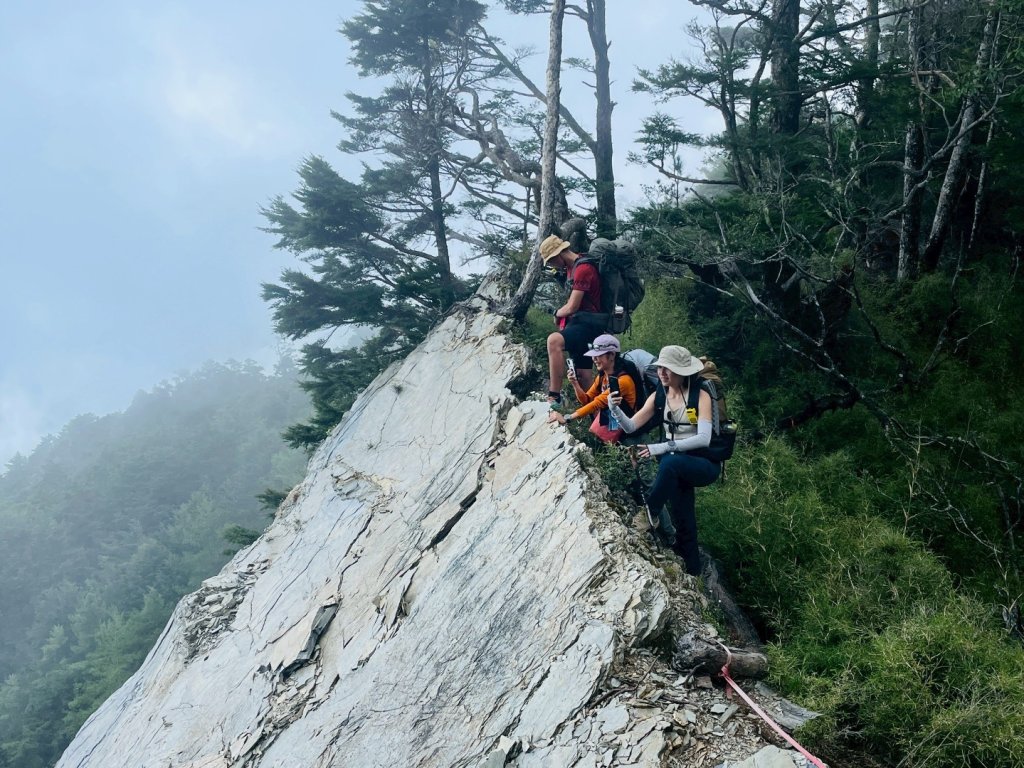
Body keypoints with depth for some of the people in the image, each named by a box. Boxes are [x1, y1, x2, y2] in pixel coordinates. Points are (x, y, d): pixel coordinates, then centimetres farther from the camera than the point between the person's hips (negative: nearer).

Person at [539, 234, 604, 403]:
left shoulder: (583, 269, -16)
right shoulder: (572, 266, 16)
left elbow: (572, 307, -18)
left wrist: (557, 313, 1)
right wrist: (561, 314, 8)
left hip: (588, 324, -11)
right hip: (579, 323, 11)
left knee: (554, 340, -35)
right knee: (583, 373, 13)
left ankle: (554, 398, -41)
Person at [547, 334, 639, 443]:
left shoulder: (623, 381, -21)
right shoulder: (602, 376, 6)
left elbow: (597, 403, -26)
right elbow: (586, 400, 11)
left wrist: (566, 418, -30)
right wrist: (575, 383, -8)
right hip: (601, 424, 8)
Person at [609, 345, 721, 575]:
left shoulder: (700, 395, -11)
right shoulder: (659, 396, 4)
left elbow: (703, 438, -23)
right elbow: (631, 426, 0)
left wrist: (662, 447, -32)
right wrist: (615, 409, -22)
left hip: (705, 464, -4)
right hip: (676, 467, 5)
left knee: (670, 463, -36)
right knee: (683, 526, -6)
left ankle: (650, 514, -20)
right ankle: (692, 574, 8)